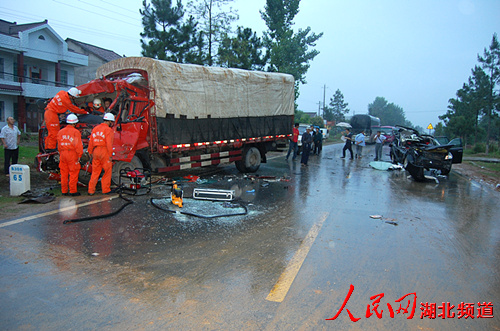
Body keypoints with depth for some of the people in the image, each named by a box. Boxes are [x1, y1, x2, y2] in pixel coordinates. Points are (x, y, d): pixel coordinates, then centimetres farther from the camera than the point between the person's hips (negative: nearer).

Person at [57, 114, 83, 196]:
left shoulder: (60, 132, 11)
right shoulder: (76, 132, -9)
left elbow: (59, 146, 14)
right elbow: (78, 145, -13)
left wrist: (61, 154, 20)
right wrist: (79, 155, -8)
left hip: (63, 154, 6)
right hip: (72, 154, -6)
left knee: (64, 173, 11)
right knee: (73, 173, 0)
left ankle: (64, 191, 17)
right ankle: (73, 191, 3)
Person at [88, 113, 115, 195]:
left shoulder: (95, 128, 14)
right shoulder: (108, 130, -8)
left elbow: (91, 142, 14)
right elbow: (109, 143, -15)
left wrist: (91, 153, 19)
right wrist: (110, 155, -13)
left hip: (96, 151, 7)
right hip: (104, 151, -6)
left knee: (95, 172, 11)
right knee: (107, 171, 5)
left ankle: (91, 190, 10)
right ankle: (106, 190, 9)